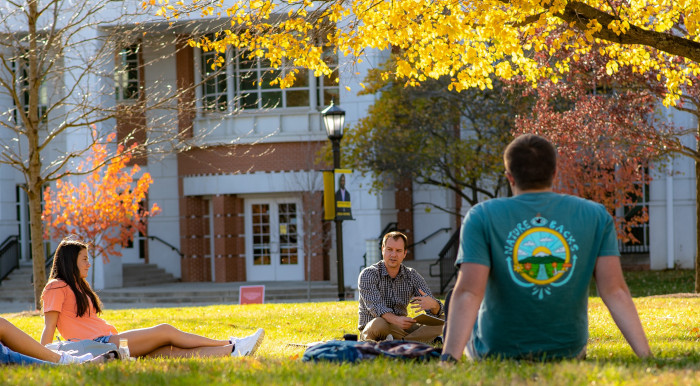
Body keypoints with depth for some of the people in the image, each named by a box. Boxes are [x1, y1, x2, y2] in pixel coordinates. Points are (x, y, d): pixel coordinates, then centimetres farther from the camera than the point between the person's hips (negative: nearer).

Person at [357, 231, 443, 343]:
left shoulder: (412, 276, 3)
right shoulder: (368, 274, -8)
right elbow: (376, 307, -23)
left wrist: (433, 304, -33)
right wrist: (396, 320, -44)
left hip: (400, 329, 5)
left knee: (439, 323, -18)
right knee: (378, 323, -39)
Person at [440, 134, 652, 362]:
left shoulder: (481, 217, -12)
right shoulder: (596, 217, -6)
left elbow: (468, 293, -22)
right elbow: (615, 292, -14)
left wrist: (448, 360, -29)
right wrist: (646, 355, -15)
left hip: (495, 352, -2)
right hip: (568, 351, 2)